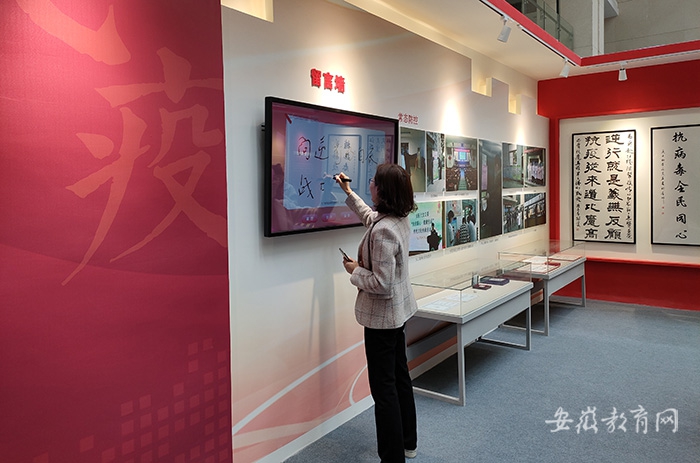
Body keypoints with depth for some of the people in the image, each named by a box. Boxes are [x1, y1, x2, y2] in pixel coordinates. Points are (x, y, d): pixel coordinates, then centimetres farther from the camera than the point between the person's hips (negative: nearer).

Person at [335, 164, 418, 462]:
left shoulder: (382, 232, -28)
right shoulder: (399, 219, 1)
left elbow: (382, 283, -28)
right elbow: (370, 216, 24)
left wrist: (354, 271, -12)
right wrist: (348, 192, 29)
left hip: (381, 317, -10)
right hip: (399, 311, 10)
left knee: (384, 387, 2)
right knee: (400, 376, 21)